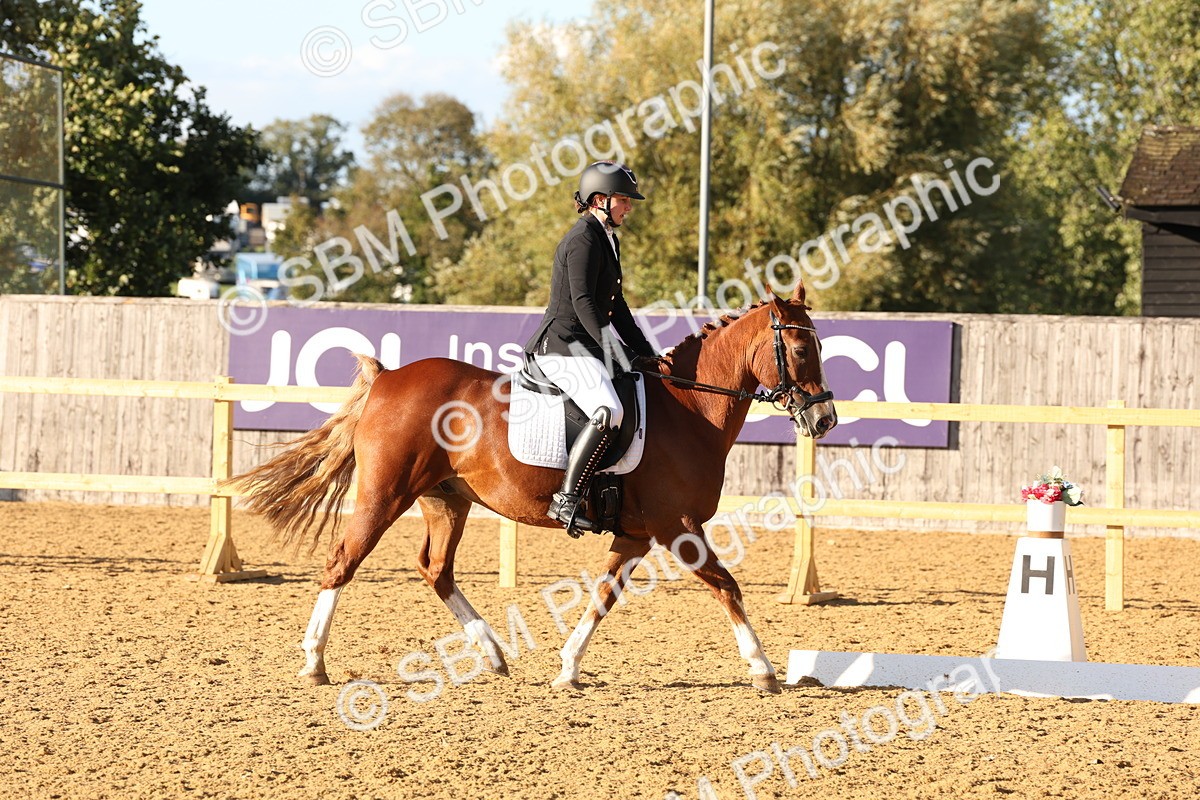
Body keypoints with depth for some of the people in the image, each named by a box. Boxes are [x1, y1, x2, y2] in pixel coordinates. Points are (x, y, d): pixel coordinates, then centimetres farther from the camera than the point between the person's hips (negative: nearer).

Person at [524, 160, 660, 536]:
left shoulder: (607, 239, 19)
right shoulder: (584, 238, -12)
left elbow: (614, 305, 24)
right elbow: (582, 301, -21)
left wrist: (644, 351, 18)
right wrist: (610, 344, -27)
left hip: (584, 347, 11)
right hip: (563, 346, -11)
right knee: (608, 412, -30)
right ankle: (566, 500, -30)